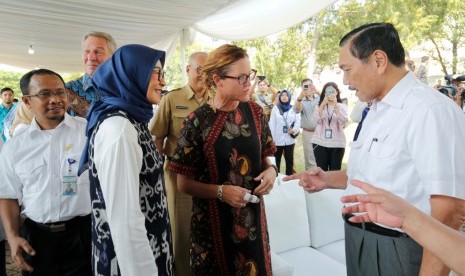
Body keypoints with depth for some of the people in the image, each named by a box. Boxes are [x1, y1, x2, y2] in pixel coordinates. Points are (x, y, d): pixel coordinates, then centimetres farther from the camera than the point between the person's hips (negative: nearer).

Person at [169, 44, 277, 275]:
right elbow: (184, 184, -11)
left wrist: (270, 170, -11)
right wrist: (220, 191, -24)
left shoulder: (255, 112, -3)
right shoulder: (198, 121, -16)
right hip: (213, 221, -3)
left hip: (252, 215, 4)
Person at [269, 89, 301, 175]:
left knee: (289, 160, 9)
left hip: (290, 139, 1)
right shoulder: (275, 108, 8)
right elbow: (272, 124, 2)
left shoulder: (294, 109, 10)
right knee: (276, 160, 5)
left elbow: (298, 122, 1)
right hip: (278, 139, -1)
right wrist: (272, 139, -4)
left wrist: (294, 130, -19)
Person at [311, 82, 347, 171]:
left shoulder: (342, 106, 5)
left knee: (335, 171, 4)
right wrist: (323, 104, -18)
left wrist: (335, 105, -18)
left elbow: (343, 120, -12)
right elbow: (317, 119, -11)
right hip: (320, 142, 1)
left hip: (337, 143, 0)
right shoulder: (319, 105, 7)